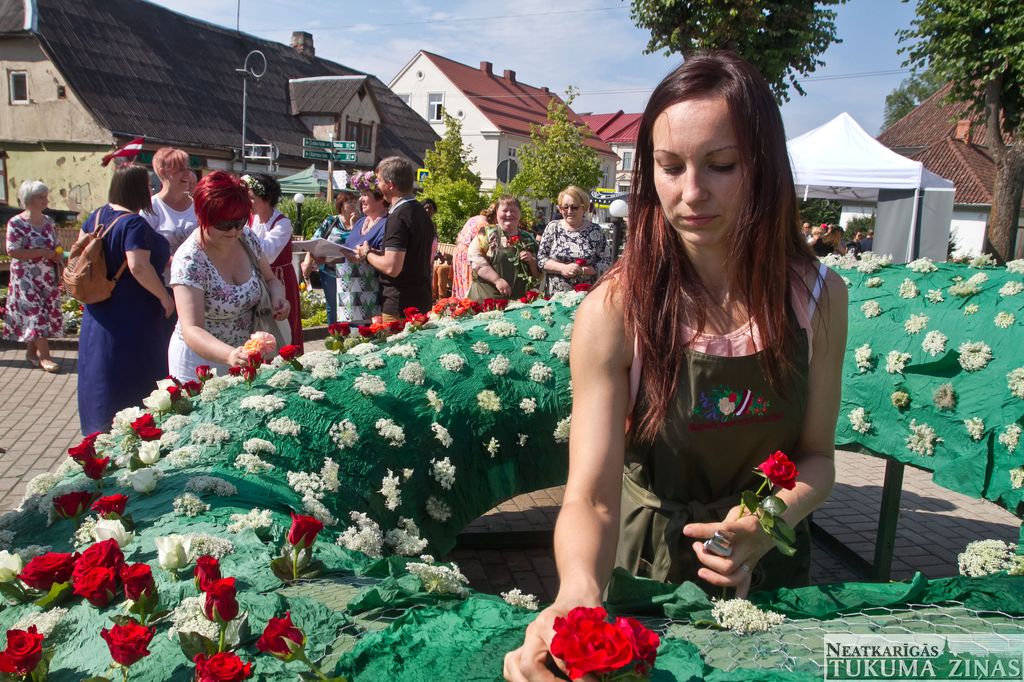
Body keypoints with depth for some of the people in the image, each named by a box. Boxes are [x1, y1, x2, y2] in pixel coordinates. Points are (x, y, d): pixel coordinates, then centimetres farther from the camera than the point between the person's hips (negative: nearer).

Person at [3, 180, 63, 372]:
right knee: (36, 313, -7)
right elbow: (12, 251, -17)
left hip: (48, 277, 6)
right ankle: (44, 356, -3)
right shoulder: (16, 223, -12)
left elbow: (56, 246, 16)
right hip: (27, 278, -6)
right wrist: (42, 252, -22)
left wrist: (59, 257, -3)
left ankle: (31, 352, 21)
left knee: (46, 313, 8)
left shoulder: (48, 221, 7)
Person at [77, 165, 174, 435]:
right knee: (134, 380, 4)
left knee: (100, 375, 20)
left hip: (99, 311, 9)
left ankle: (99, 428, 34)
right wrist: (165, 297, -20)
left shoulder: (97, 216, 4)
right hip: (133, 315, -9)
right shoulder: (135, 224, -21)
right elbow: (138, 267, -30)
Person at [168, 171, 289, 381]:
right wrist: (229, 355, -50)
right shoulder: (189, 261, -25)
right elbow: (192, 330, -32)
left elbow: (270, 280, 9)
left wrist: (278, 299, -15)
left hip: (245, 354, 6)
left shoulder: (248, 239, -8)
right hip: (200, 359, -5)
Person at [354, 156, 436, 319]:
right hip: (422, 302, 9)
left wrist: (367, 254, -5)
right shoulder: (421, 212, 11)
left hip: (400, 308, -9)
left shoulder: (398, 217, -18)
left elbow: (391, 268, -24)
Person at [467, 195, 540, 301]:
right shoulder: (488, 233, 5)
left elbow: (538, 273, 19)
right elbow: (474, 257, -11)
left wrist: (532, 261, -3)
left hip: (519, 301, 3)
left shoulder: (528, 239, 14)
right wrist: (497, 280, -18)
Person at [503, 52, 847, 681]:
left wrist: (771, 521, -25)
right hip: (649, 564, -2)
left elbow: (816, 456, -5)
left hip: (768, 567, 3)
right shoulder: (615, 311, -23)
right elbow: (591, 498, -28)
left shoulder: (820, 298, -14)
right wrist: (580, 593, -48)